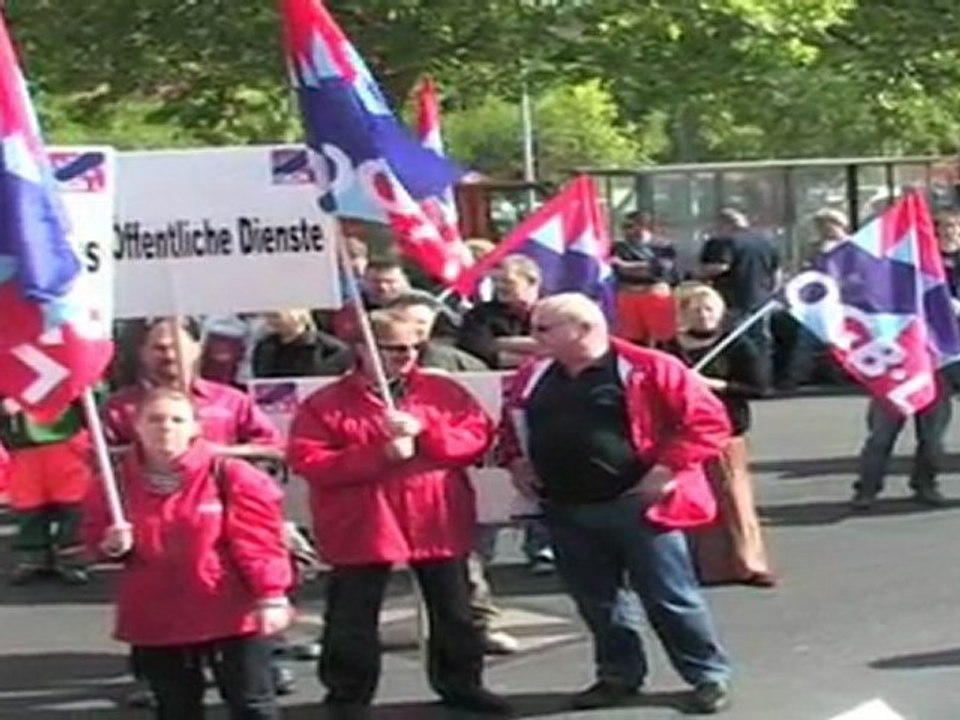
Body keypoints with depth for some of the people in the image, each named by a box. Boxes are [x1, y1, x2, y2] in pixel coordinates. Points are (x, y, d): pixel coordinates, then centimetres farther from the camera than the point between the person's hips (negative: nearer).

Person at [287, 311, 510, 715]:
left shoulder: (443, 391, 5)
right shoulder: (326, 404, -5)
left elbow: (479, 436, -2)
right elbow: (308, 463, -14)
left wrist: (423, 433, -17)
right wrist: (381, 455, -19)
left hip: (439, 523, 3)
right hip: (363, 527, -2)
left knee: (454, 612, 13)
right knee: (353, 618, 4)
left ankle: (461, 684, 29)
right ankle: (348, 696, 18)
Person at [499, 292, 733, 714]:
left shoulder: (648, 369, -11)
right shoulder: (532, 378, 8)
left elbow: (707, 421, -11)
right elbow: (511, 425, 25)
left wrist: (668, 468, -16)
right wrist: (516, 462, 7)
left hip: (636, 506, -6)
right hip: (567, 512, 6)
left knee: (670, 599, 1)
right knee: (597, 601, 14)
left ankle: (709, 676, 15)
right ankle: (619, 676, 30)